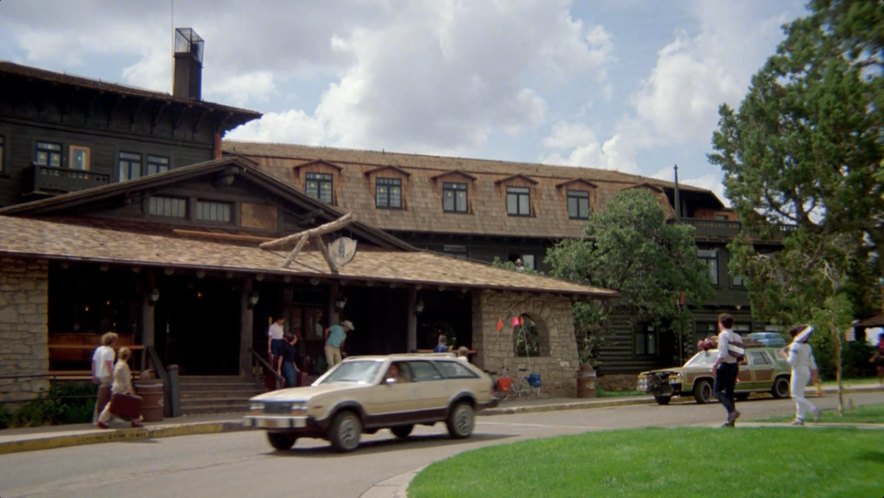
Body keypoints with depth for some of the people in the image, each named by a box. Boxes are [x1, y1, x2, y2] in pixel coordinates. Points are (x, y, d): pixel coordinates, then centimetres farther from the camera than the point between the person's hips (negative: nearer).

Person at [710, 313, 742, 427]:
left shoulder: (723, 335, -11)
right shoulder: (736, 336, 12)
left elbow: (722, 353, -21)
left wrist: (714, 365, -17)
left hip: (725, 365, -8)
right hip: (734, 365, 8)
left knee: (716, 390, -3)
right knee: (729, 392, 11)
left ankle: (733, 410, -20)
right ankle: (730, 420, 9)